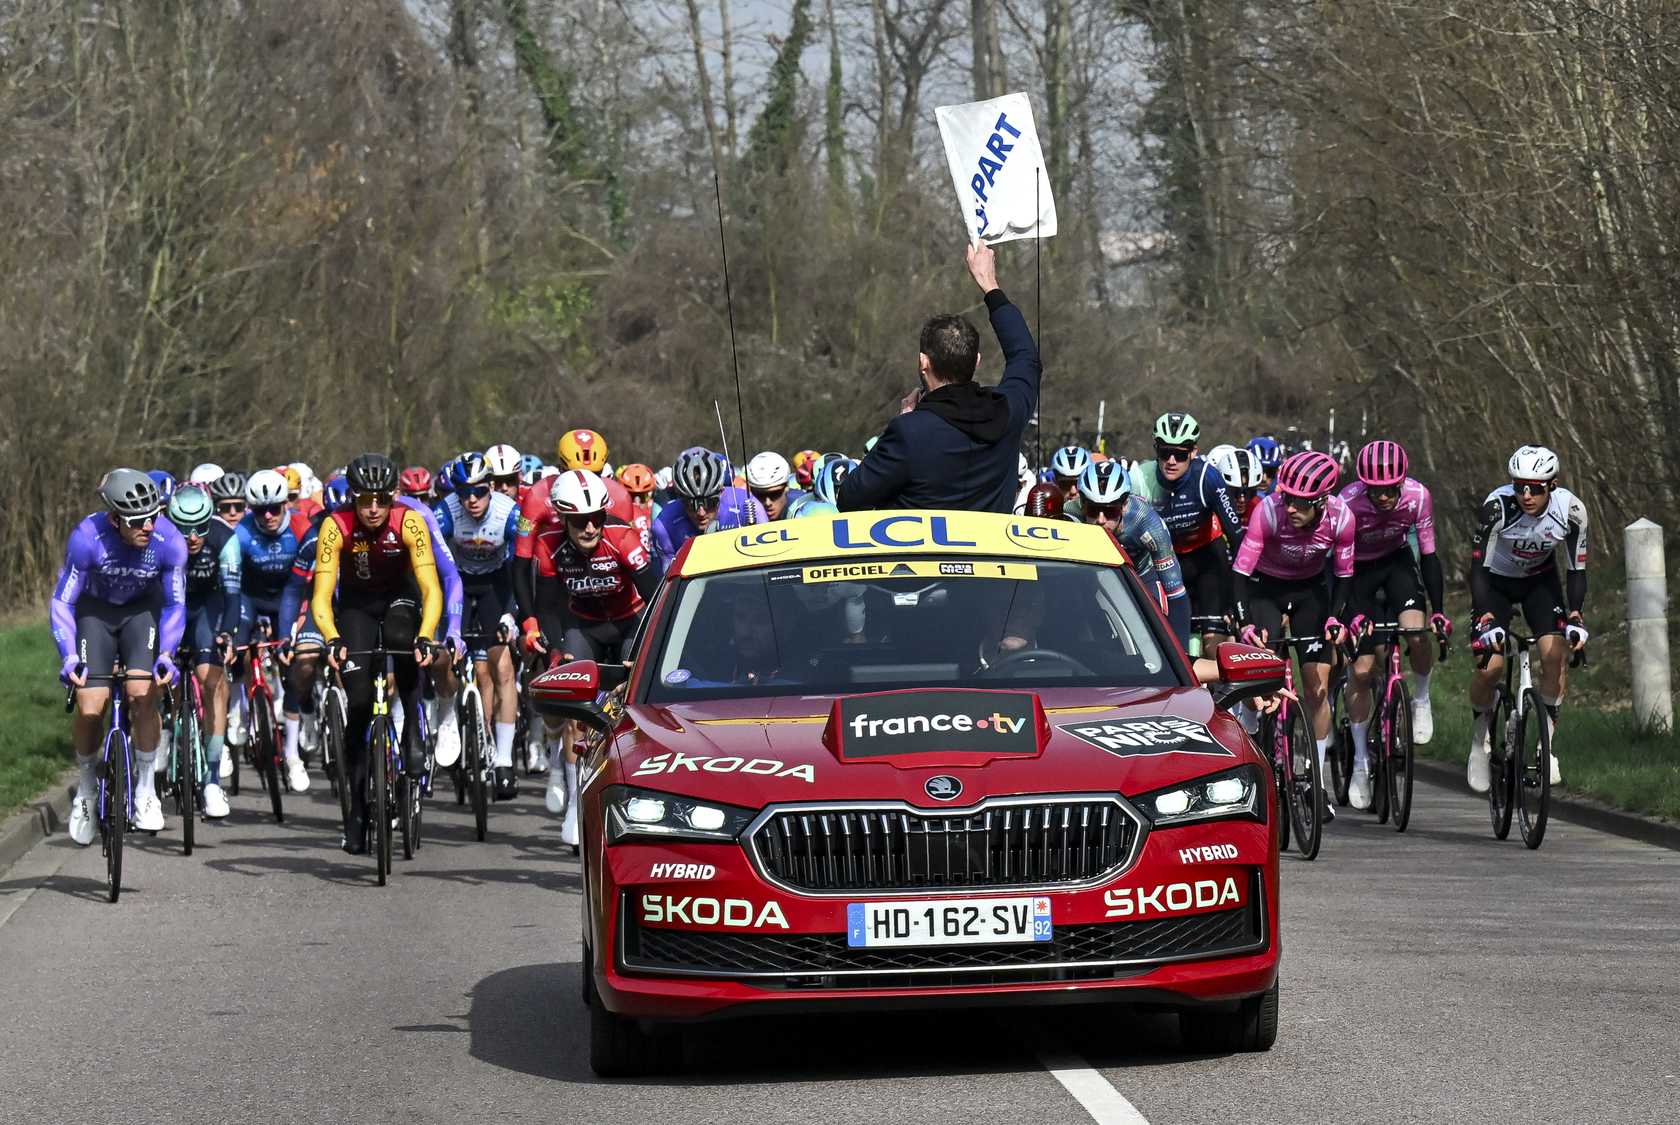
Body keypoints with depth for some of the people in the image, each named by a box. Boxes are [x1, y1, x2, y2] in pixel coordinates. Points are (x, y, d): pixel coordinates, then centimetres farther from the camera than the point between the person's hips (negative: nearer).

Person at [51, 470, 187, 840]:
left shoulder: (169, 542, -28)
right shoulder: (87, 538, -33)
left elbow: (175, 605, -15)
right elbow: (61, 602, -22)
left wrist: (166, 653, -29)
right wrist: (68, 656, -34)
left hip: (142, 608, 1)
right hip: (95, 610, -1)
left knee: (142, 695, -21)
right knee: (90, 708, -12)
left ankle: (146, 790, -4)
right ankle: (86, 789, 13)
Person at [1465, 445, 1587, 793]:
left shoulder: (1570, 510, -26)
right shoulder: (1498, 506, -32)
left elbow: (1577, 569, -19)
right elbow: (1478, 566, -30)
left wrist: (1575, 616, -34)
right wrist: (1485, 618, -41)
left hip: (1540, 580, 2)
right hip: (1496, 581, -2)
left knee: (1554, 652, -20)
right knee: (1490, 665, -16)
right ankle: (1479, 736, 11)